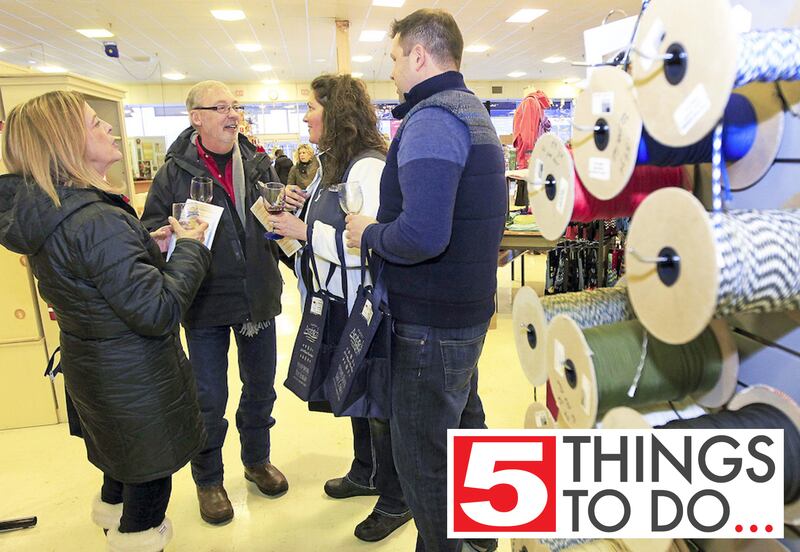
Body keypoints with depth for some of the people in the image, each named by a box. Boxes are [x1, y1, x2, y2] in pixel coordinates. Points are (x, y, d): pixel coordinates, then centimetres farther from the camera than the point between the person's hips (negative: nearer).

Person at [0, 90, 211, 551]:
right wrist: (190, 248, -18)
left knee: (122, 466, 34)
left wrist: (147, 243, 4)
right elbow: (158, 311, -30)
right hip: (135, 383, -10)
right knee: (150, 479, 14)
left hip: (97, 371, 10)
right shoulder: (97, 221, -32)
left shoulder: (47, 213, -2)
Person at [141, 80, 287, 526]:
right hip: (206, 303, -3)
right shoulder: (175, 172, -7)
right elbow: (150, 229, -6)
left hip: (258, 296, 4)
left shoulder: (257, 163, 3)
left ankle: (257, 460, 42)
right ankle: (208, 480, 33)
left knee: (261, 386, 18)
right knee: (210, 398, 8)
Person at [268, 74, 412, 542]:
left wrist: (305, 231, -21)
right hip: (340, 303, 10)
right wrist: (304, 206, 1)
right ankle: (366, 473, 44)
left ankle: (395, 502, 25)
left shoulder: (368, 168, -20)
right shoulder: (334, 163, 10)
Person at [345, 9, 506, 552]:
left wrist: (368, 232, -13)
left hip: (432, 323, -11)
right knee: (464, 424, 26)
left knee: (422, 456, 6)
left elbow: (422, 236, -34)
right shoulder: (474, 112, 13)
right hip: (469, 308, 11)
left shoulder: (430, 119, -20)